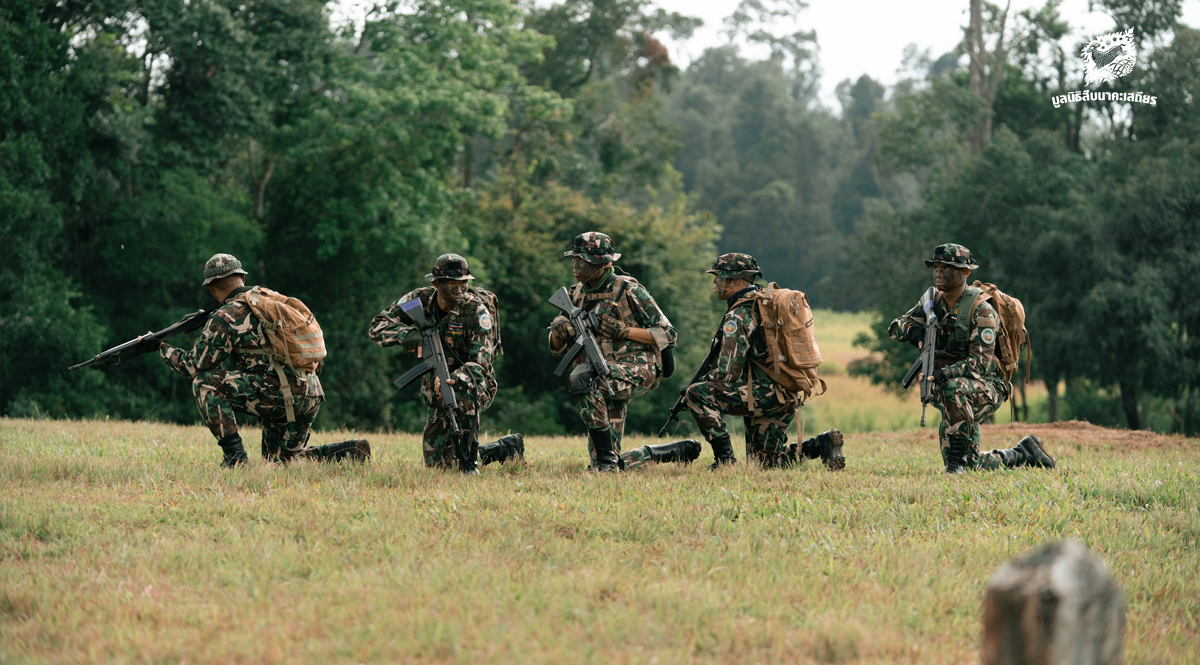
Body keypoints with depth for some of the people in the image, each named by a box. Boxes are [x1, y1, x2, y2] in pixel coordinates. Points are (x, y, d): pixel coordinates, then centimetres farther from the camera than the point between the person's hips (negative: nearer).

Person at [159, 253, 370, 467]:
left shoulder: (225, 317, -4)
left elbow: (194, 366, 2)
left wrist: (165, 349, 20)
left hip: (280, 393, -8)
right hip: (309, 396, 8)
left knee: (205, 383, -2)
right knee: (278, 459, 21)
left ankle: (234, 457, -5)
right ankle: (351, 452, 4)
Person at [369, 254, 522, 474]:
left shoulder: (476, 310, -20)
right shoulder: (420, 300, -7)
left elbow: (480, 361, -28)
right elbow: (377, 327, -9)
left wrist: (453, 380, -48)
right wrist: (405, 333, -31)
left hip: (477, 388, -5)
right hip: (437, 393, 5)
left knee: (463, 384, -42)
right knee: (437, 463, 5)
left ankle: (469, 460, -29)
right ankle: (509, 447, 28)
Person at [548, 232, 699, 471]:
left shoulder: (628, 291, -6)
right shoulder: (577, 295, 12)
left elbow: (666, 334, -5)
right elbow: (557, 348, 17)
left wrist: (623, 331, -16)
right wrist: (558, 332, -8)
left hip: (636, 369, -7)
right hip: (607, 377, 7)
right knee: (606, 467, 0)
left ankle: (607, 456, -27)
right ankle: (678, 451, 21)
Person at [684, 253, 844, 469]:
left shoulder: (739, 316, -14)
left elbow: (727, 373, -19)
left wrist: (705, 381, 2)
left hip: (765, 395, -10)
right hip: (786, 397, 10)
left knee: (697, 394, -10)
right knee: (764, 461, 17)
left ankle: (725, 458, -10)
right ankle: (822, 444, 4)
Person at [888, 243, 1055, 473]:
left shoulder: (981, 310, -18)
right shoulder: (934, 301, 4)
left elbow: (980, 362, -26)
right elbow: (894, 328, 5)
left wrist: (942, 374, -41)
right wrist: (912, 329, -20)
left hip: (987, 388, -7)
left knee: (953, 387, -41)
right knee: (972, 465, 6)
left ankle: (958, 458, -32)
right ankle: (1023, 454, 30)